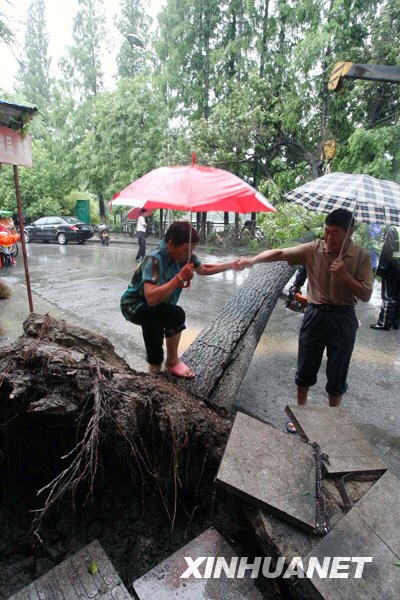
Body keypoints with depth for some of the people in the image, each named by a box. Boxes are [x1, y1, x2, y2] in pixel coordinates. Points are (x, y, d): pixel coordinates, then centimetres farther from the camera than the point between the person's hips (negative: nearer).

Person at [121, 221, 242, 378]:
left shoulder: (184, 255, -13)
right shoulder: (154, 260, -34)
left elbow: (203, 269, 6)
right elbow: (151, 298, -45)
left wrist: (231, 265, -3)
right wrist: (180, 278, -44)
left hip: (156, 306, 8)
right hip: (134, 306, -7)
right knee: (176, 315, -28)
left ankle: (155, 365, 51)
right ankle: (172, 362, -6)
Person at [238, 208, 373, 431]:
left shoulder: (362, 256, -7)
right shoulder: (313, 249, -8)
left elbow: (366, 295, -8)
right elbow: (280, 253, -13)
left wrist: (344, 275, -22)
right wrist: (253, 260, -29)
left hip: (343, 319, 0)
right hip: (315, 314, 1)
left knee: (337, 374, 10)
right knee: (306, 369, 13)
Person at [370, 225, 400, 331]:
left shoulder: (391, 231, -2)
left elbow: (386, 252, -13)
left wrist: (381, 269, -14)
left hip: (391, 271, -6)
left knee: (388, 297, -5)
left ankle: (384, 323, -3)